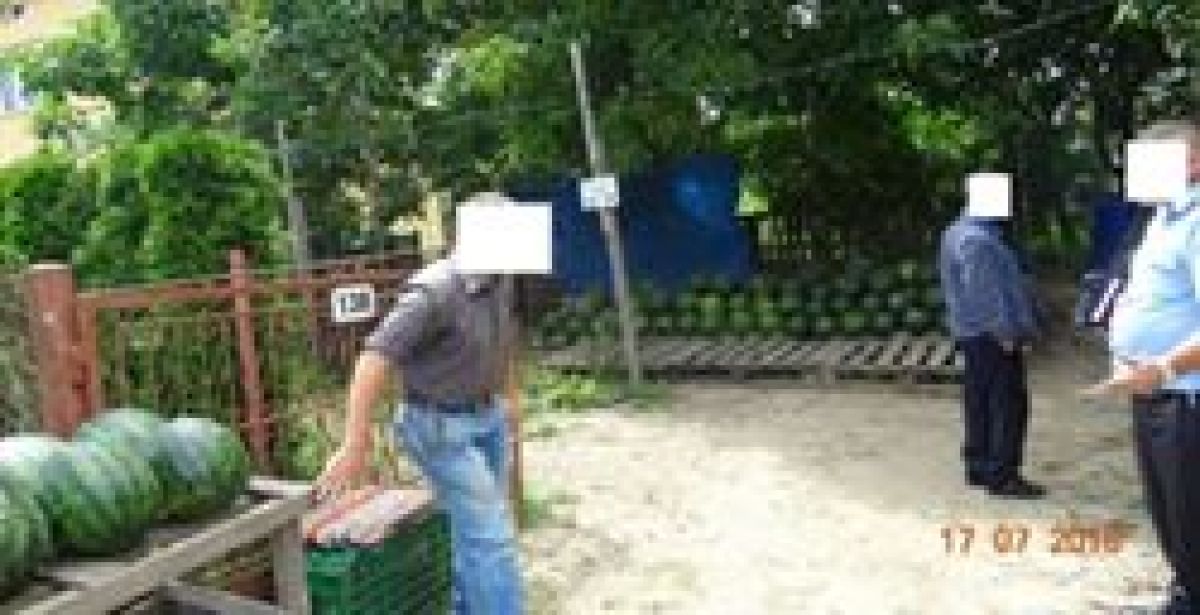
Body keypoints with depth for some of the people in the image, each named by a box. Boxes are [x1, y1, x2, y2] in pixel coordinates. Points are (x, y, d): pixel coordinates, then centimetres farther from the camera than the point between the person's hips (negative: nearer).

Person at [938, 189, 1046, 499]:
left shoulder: (957, 233, 13)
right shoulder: (978, 240, -20)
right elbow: (986, 293, -24)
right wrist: (1005, 332, -20)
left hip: (971, 332, 10)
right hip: (991, 335, -10)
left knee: (980, 403, 15)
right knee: (1009, 404, -5)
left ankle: (978, 467, 23)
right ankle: (1002, 476, -1)